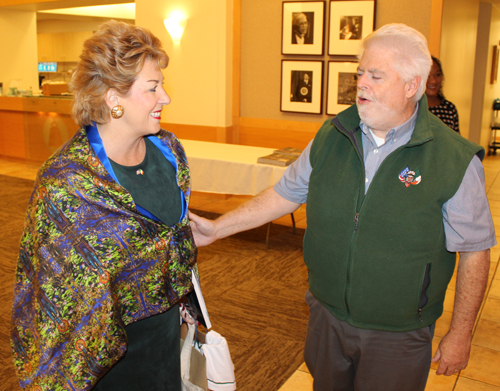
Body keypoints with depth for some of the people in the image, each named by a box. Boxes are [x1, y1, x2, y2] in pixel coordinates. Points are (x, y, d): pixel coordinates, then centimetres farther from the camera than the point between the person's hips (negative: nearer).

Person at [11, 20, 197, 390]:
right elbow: (54, 291, -18)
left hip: (167, 322, 6)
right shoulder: (64, 183, -27)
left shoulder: (169, 148, -7)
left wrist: (186, 302, 13)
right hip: (103, 344, -6)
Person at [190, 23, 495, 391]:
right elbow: (286, 193, 5)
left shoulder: (455, 159, -15)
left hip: (398, 336, -3)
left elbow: (475, 251, -9)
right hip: (327, 316, 4)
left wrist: (460, 335, -5)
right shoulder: (331, 136, -4)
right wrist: (217, 228, 3)